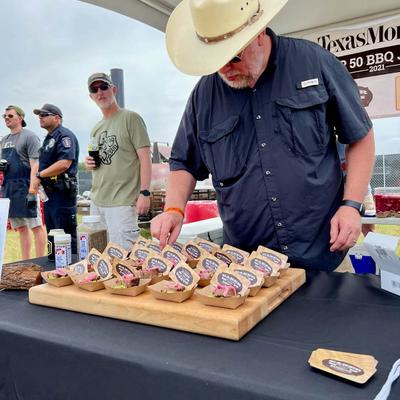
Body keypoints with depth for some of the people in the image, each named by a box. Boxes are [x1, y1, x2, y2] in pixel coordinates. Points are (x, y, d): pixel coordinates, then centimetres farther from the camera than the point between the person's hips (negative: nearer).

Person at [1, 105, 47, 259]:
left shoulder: (29, 136, -4)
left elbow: (35, 164, -13)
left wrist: (32, 187, -21)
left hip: (24, 186, -8)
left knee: (35, 226, -4)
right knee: (21, 228, 11)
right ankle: (25, 262, 17)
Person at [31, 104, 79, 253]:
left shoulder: (64, 135, -9)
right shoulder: (48, 138, 21)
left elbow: (64, 163, -22)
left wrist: (40, 175, -14)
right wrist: (37, 181, 7)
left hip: (62, 193, -10)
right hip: (50, 193, 10)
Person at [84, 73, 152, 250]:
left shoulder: (130, 118, -4)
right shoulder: (96, 128, 18)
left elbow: (145, 159, -9)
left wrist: (144, 193, -17)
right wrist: (89, 163, 4)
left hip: (122, 202, -7)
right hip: (96, 202, 7)